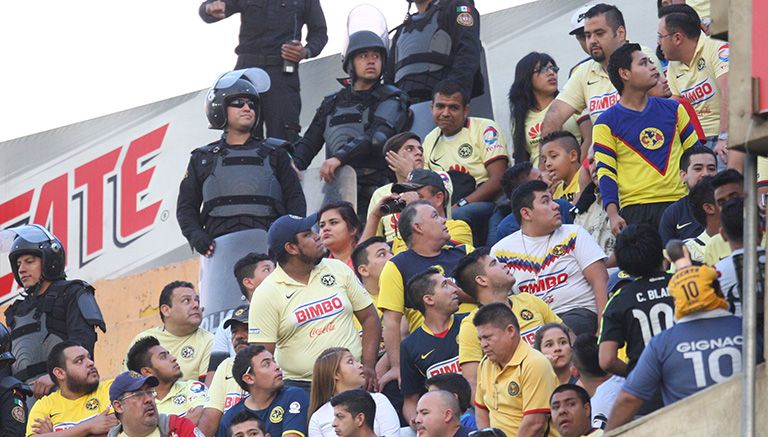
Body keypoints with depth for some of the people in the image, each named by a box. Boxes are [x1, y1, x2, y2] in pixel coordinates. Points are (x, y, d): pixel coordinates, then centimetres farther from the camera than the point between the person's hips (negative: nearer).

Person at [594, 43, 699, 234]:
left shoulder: (673, 109, 15)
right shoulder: (607, 123, 5)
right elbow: (605, 171, 1)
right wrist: (613, 215, -12)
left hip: (678, 202, 3)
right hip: (635, 209, -3)